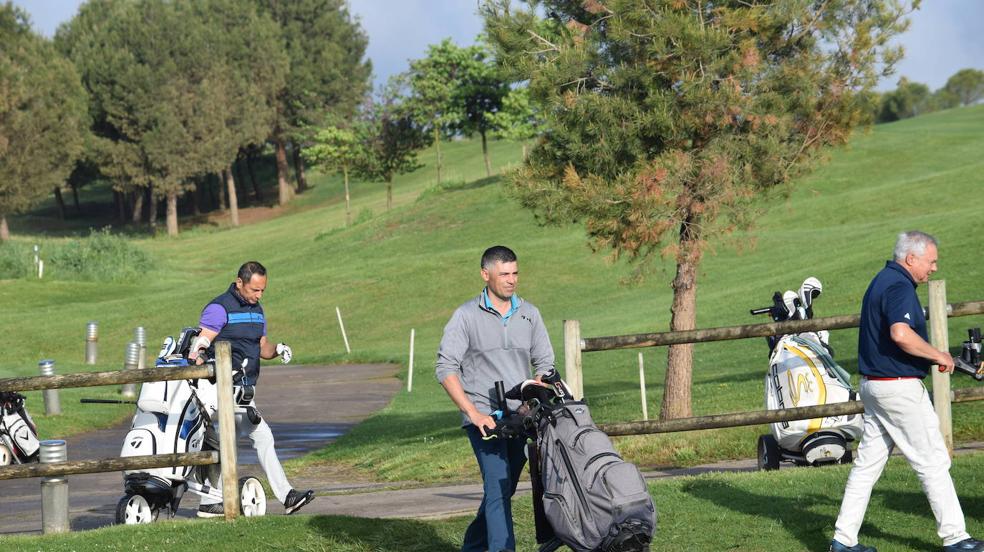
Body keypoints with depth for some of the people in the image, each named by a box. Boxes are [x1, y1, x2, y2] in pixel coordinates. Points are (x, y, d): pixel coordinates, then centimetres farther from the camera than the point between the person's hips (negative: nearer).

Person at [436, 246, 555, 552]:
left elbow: (545, 363, 13)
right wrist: (474, 414, -15)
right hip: (483, 418, -5)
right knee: (498, 487, -17)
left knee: (503, 490, 13)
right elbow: (446, 368, -7)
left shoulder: (529, 313, 9)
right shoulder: (466, 316, -4)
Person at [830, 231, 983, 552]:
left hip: (873, 384, 10)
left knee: (867, 463, 10)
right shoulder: (899, 286, -16)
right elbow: (901, 334, -33)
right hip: (899, 388, -10)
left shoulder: (881, 281, 16)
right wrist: (938, 356, -20)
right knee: (933, 462, -2)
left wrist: (930, 355, 23)